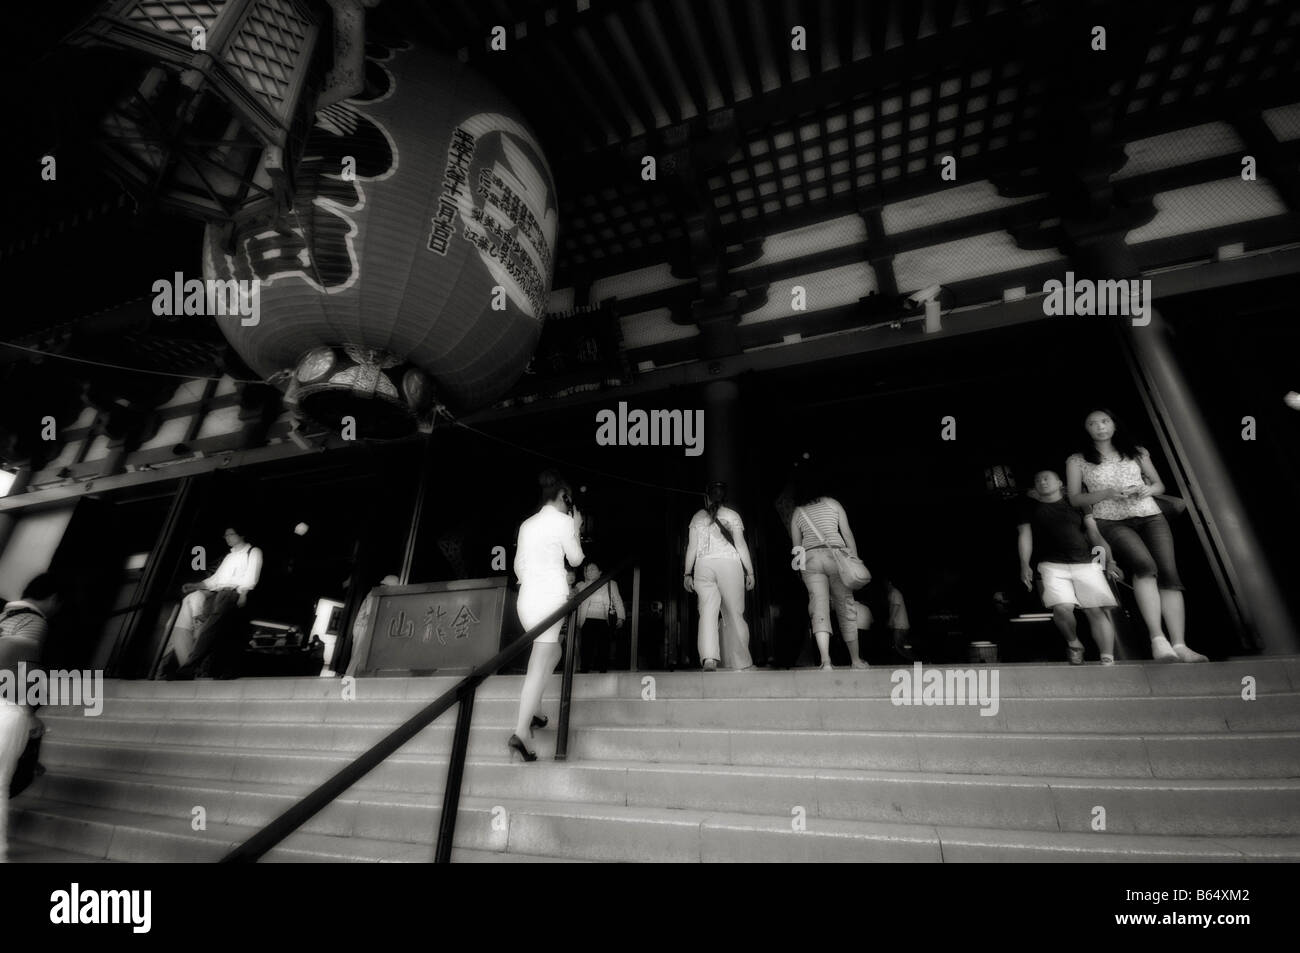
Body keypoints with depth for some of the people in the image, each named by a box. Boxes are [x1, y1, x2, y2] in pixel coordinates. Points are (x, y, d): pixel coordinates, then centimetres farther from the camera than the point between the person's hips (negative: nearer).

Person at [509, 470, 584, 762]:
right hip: (551, 598, -7)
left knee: (553, 653, 24)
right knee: (539, 666, -8)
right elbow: (575, 559, 4)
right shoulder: (562, 520, -5)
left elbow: (518, 565, 16)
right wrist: (576, 528, 14)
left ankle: (530, 713, 28)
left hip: (527, 597, 7)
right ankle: (520, 732, -15)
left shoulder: (527, 524, 14)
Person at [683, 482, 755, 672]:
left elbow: (692, 547, 9)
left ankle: (709, 658, -20)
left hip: (704, 565, 1)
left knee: (708, 612, -3)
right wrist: (750, 572, 7)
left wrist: (687, 574, 13)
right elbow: (741, 545, 3)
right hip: (729, 563, -1)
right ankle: (742, 663, 8)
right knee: (735, 614, 4)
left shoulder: (697, 517, 12)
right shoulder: (732, 515, 8)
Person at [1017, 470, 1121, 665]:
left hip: (1086, 563, 2)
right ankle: (1073, 644, 4)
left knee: (1097, 610, -12)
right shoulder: (1029, 506, 14)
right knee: (1062, 607, -22)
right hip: (1053, 565, -2)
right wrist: (1025, 565, -5)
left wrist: (1109, 561, 0)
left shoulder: (1076, 503, 16)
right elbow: (1025, 535, 6)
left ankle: (1108, 660, -6)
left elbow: (1095, 534, 11)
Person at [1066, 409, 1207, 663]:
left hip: (1151, 517, 4)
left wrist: (1147, 490, -2)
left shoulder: (1137, 452, 19)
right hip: (1112, 521, -4)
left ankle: (1179, 645, -19)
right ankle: (1158, 639, -33)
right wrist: (1107, 493, -11)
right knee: (1145, 566, -30)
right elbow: (1075, 498, 5)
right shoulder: (1077, 461, 9)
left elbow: (1159, 484, 22)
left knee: (1168, 573, -16)